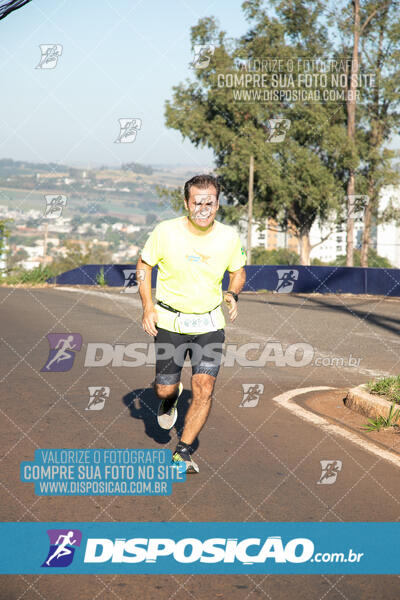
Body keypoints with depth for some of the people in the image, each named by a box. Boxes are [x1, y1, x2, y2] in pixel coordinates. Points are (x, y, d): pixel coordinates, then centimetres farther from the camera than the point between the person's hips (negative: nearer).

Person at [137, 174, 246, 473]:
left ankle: (183, 453, 5)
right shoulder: (166, 232, -13)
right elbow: (144, 264, 2)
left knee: (204, 390, -11)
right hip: (169, 321, -1)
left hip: (210, 323, 1)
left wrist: (232, 294, -9)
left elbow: (238, 271, 12)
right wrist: (148, 307, -6)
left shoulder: (229, 237, -7)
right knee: (165, 390, 4)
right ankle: (171, 399, 43)